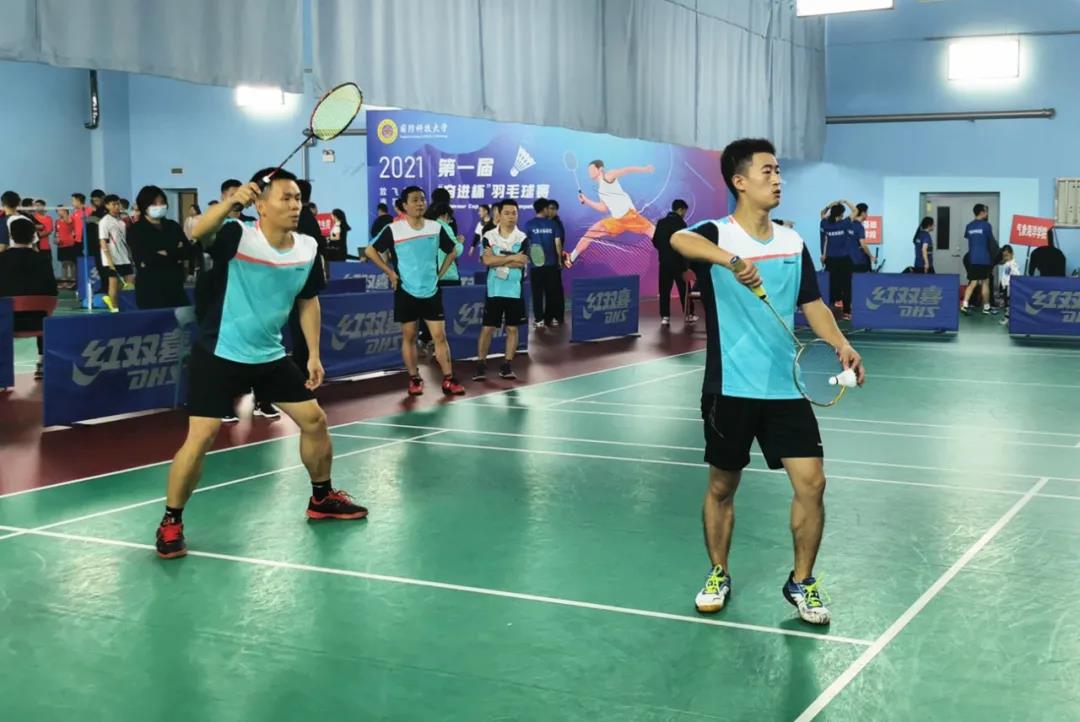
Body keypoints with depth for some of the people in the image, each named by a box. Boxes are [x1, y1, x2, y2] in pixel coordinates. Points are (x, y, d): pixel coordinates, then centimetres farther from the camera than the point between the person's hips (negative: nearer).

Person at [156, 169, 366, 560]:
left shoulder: (308, 248, -4)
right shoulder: (237, 237, -20)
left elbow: (308, 301, 11)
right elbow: (198, 233, -42)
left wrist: (314, 354, 6)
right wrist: (230, 201, -59)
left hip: (270, 355, 6)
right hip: (219, 355, -6)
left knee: (314, 420, 11)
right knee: (200, 437, -12)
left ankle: (322, 498, 33)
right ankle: (171, 522, 6)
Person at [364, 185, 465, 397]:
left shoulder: (437, 227, 0)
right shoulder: (393, 230, -9)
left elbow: (451, 251, 15)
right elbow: (370, 251, -2)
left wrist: (440, 273, 6)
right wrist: (390, 273, -6)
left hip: (431, 291, 2)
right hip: (406, 292, -2)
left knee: (440, 335, -1)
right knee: (409, 336, 5)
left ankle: (448, 380, 2)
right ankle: (414, 379, 15)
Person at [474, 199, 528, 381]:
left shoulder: (523, 238, 1)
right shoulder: (489, 236, 0)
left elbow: (522, 262, -14)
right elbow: (487, 260, -14)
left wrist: (497, 260, -12)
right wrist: (512, 257, -14)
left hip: (515, 291, 1)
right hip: (494, 290, -1)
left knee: (512, 328, 5)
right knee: (488, 328, 1)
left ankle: (507, 366, 12)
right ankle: (481, 365, 9)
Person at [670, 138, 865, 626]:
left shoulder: (793, 243, 8)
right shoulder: (717, 235, -8)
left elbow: (812, 304, 10)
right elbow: (679, 239, -31)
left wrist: (841, 346, -9)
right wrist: (731, 259, -51)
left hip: (786, 387, 4)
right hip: (730, 389, -3)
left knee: (811, 482, -4)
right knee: (722, 487, 10)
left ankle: (801, 582, 14)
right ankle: (718, 575, 31)